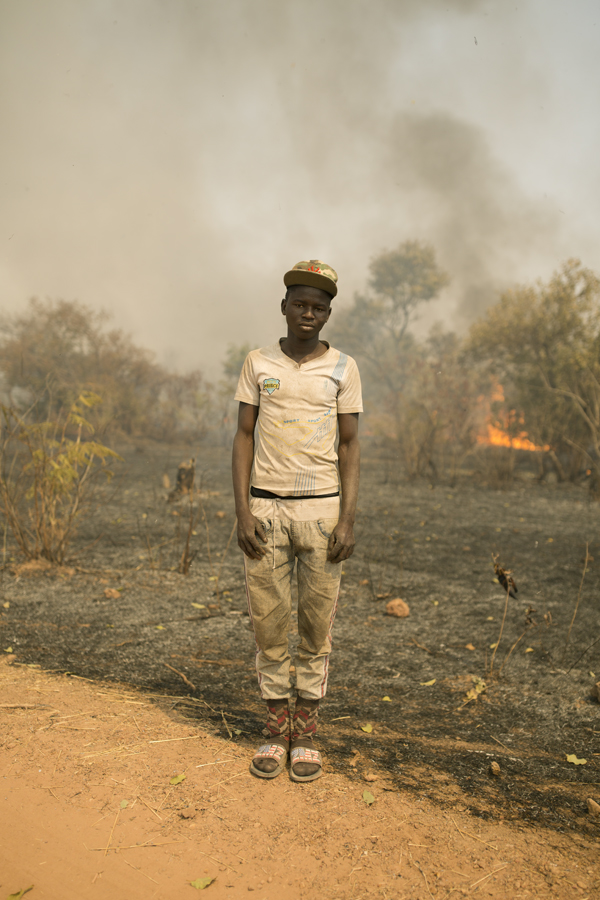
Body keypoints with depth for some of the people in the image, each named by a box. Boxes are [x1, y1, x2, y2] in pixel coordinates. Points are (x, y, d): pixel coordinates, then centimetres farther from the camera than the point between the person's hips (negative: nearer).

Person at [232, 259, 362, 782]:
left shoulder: (343, 369, 3)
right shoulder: (258, 364, 6)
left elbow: (349, 446, 2)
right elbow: (244, 437, 4)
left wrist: (348, 519, -8)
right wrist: (242, 511, -6)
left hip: (321, 507, 0)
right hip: (265, 507, 1)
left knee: (317, 624, 5)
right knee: (268, 621, 6)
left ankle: (306, 732, 20)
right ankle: (276, 729, 22)